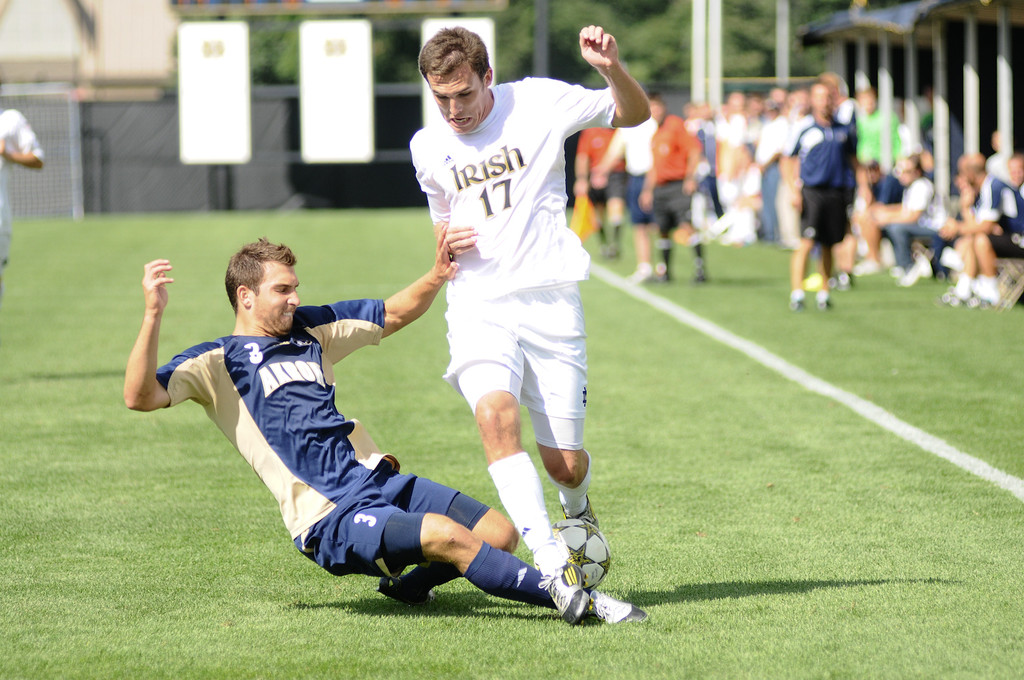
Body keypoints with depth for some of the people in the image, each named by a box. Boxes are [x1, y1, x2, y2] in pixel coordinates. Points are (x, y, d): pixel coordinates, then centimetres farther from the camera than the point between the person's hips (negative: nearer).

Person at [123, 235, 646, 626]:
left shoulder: (310, 329, 18)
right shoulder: (216, 362, -1)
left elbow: (395, 314, 27)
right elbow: (140, 397, -16)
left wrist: (436, 276, 8)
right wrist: (153, 316, -28)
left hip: (380, 481, 8)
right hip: (329, 520, -8)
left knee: (500, 535, -5)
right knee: (449, 536, -30)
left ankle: (405, 585, 18)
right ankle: (566, 599, -23)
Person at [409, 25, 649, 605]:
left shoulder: (537, 102, 1)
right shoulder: (428, 148, 12)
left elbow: (635, 115, 8)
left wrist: (612, 69, -13)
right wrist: (446, 244, 3)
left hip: (550, 299, -2)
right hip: (479, 303, 2)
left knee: (566, 465, -2)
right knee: (496, 413, -30)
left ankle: (578, 512, 38)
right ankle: (551, 562, -36)